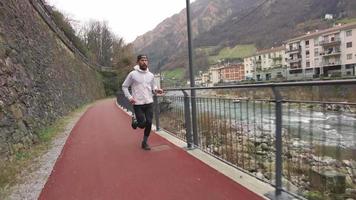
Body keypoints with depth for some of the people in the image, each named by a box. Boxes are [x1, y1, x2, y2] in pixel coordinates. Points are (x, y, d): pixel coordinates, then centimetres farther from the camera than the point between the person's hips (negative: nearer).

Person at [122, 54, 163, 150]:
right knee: (142, 124, -5)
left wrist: (156, 90, -4)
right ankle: (135, 123, 33)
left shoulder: (151, 75, 5)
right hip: (138, 104, -3)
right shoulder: (132, 74, -6)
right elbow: (124, 86, 2)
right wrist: (129, 97, -10)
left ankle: (145, 142, 22)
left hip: (149, 103, 4)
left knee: (149, 123, 2)